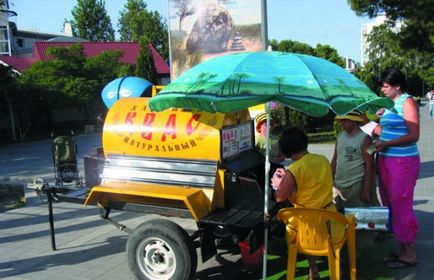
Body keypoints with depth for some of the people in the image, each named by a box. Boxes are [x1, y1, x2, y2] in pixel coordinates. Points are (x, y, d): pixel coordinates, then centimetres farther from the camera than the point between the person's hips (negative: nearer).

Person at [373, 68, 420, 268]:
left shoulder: (407, 102, -8)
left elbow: (413, 135, -14)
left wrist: (386, 144, -18)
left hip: (403, 161, -8)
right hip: (386, 160, 8)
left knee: (401, 206, -4)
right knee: (390, 204, 11)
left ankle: (409, 253, 7)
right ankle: (402, 249, 23)